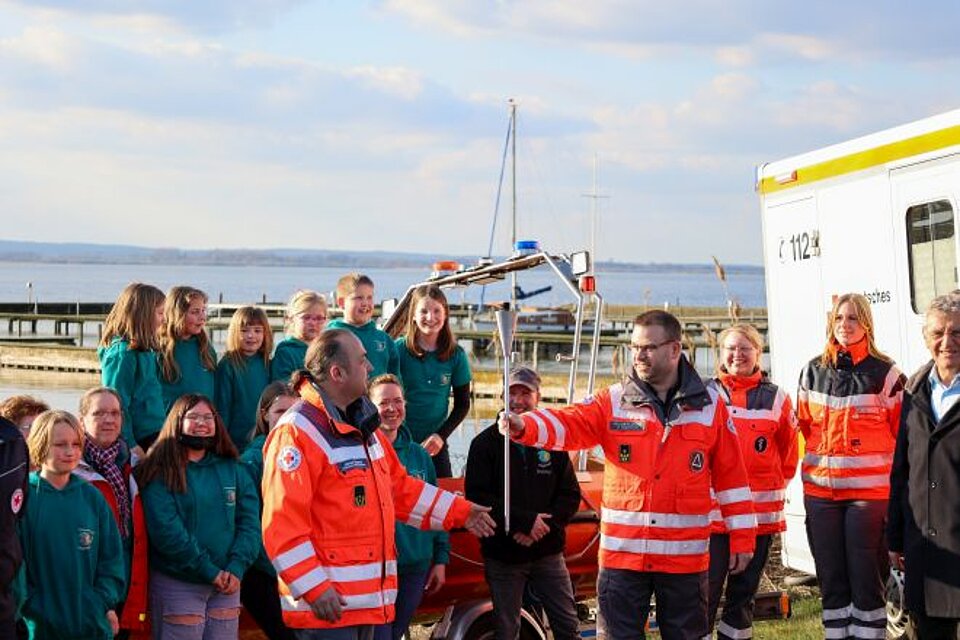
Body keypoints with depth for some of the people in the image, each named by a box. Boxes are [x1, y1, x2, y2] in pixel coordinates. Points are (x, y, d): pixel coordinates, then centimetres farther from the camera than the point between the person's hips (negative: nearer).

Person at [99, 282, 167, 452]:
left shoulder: (146, 350, 14)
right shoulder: (122, 353, -13)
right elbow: (116, 404, -15)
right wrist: (130, 445, -17)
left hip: (153, 435, 9)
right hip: (140, 441, -9)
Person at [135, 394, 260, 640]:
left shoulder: (232, 470, 11)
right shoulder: (160, 473, -4)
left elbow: (249, 522, 4)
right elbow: (166, 531, -14)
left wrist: (236, 568, -11)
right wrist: (209, 571, -16)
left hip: (227, 585, 4)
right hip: (177, 584, -4)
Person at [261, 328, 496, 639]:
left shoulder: (362, 425, 16)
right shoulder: (297, 432, -15)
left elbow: (400, 488, 26)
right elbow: (282, 526, -20)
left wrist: (459, 512, 24)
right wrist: (314, 589, -23)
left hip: (367, 599, 10)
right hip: (327, 603, -10)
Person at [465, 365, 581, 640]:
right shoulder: (486, 443, 0)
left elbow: (570, 496, 3)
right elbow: (477, 496, -11)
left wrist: (541, 525, -15)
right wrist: (525, 521, -18)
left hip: (548, 554, 2)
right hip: (503, 557, -1)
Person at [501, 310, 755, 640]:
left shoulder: (709, 405, 3)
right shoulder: (613, 402, 3)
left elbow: (731, 475, 6)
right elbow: (568, 423, -13)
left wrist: (742, 538, 5)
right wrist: (523, 426, -33)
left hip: (685, 556, 0)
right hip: (623, 553, 0)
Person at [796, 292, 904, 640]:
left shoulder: (885, 373, -1)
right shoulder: (812, 371, 9)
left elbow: (902, 431, 4)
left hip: (869, 490, -4)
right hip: (820, 488, 4)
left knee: (866, 575, -1)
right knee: (830, 576, 9)